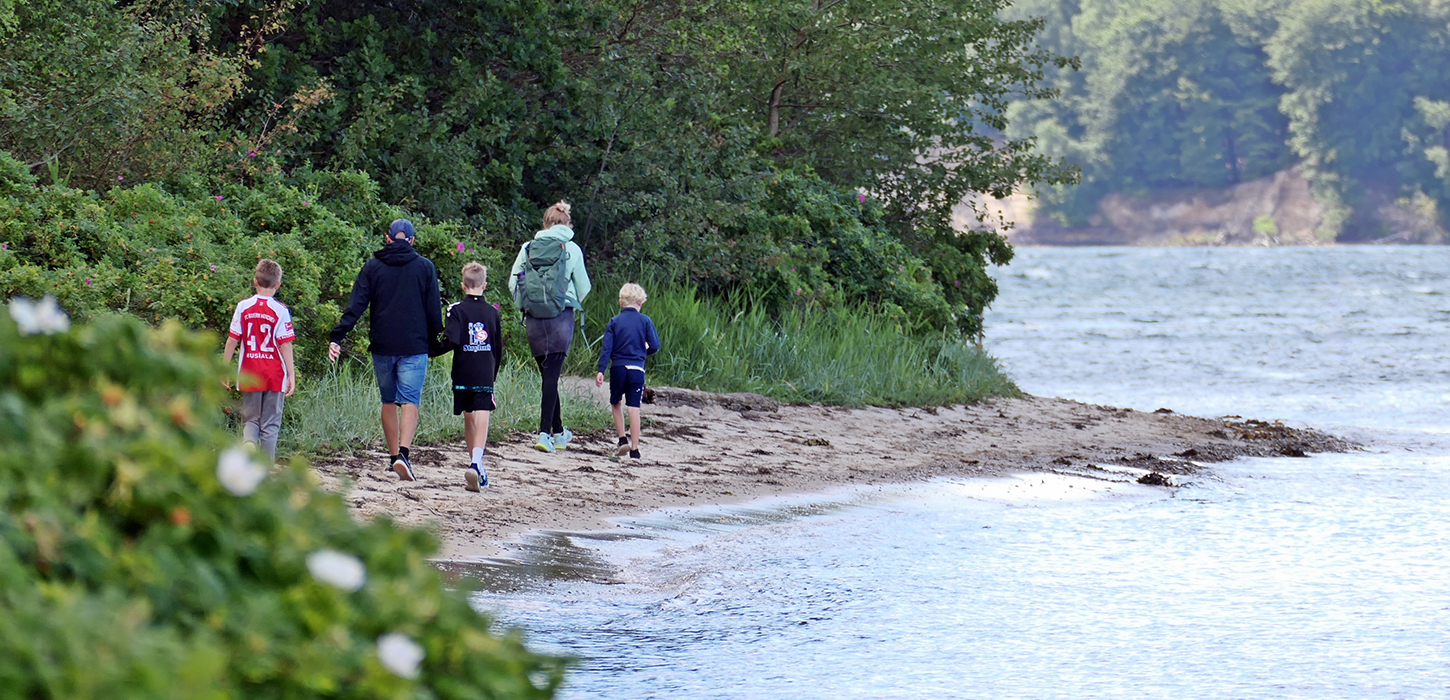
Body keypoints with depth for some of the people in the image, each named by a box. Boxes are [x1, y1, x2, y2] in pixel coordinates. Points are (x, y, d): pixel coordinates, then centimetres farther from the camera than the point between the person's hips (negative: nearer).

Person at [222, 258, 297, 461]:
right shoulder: (281, 311, -7)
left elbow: (232, 340, 0)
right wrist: (292, 375, -6)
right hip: (275, 376, -1)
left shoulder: (243, 307, -2)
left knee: (250, 419, 12)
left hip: (249, 375, 1)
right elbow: (285, 344, -9)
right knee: (270, 424, 6)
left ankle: (248, 443, -19)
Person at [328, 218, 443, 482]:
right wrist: (434, 338, 15)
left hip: (382, 346, 2)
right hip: (414, 346, -2)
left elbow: (355, 305, -4)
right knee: (410, 401, -5)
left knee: (389, 402, 15)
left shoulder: (372, 267, 3)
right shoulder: (425, 267, 1)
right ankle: (403, 453, -23)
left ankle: (393, 456, 20)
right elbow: (434, 309, 2)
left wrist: (337, 337, -6)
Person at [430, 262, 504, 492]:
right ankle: (476, 463, -29)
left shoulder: (457, 310, -4)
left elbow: (452, 341, -17)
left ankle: (478, 466, 24)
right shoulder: (492, 312, 6)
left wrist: (429, 352, -3)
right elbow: (498, 348, 12)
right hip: (485, 377, 0)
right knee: (482, 420, -9)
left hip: (463, 376, 0)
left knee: (469, 420, 15)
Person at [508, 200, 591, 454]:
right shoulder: (571, 249, -1)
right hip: (561, 317, -2)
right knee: (552, 376, -5)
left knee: (548, 374, 14)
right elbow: (583, 287, 5)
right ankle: (545, 433, -15)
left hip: (533, 318, 2)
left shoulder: (528, 247, 4)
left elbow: (513, 283, 6)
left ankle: (559, 432, 23)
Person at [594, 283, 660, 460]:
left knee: (616, 403, 20)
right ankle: (634, 449, -3)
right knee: (634, 408, -1)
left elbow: (606, 347, -3)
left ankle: (623, 439, 7)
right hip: (637, 369, 0)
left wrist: (601, 370, -4)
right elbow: (655, 346, -1)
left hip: (618, 368, 0)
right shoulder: (645, 321, 0)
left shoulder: (614, 322, 2)